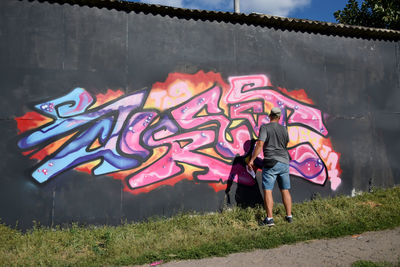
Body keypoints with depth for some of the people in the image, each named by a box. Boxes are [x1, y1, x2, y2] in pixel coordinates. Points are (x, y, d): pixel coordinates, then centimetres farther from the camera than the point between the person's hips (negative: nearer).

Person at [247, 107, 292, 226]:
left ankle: (269, 219, -7)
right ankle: (289, 216, 17)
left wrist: (252, 159, -12)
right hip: (284, 162, 5)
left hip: (271, 163, -5)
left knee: (268, 191, -4)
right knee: (285, 190, 13)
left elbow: (260, 144, -15)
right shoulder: (284, 129, 10)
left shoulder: (265, 127, -6)